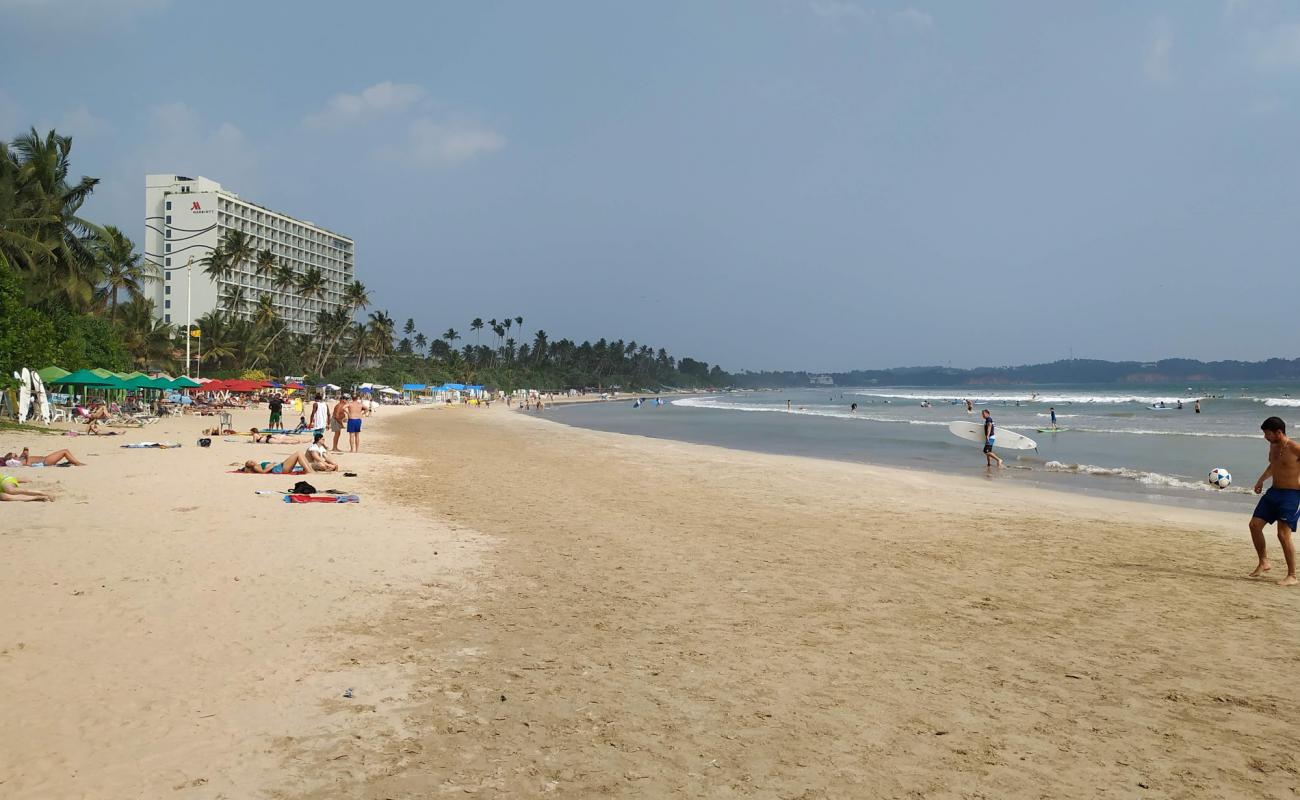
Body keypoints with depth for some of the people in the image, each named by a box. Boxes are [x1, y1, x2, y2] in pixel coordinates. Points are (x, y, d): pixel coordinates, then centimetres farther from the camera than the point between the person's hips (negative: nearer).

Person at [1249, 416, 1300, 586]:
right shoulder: (1273, 446, 7)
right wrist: (1262, 479, 16)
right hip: (1274, 491, 8)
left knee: (1283, 534, -12)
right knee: (1254, 524, 5)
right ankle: (1263, 563, 20)